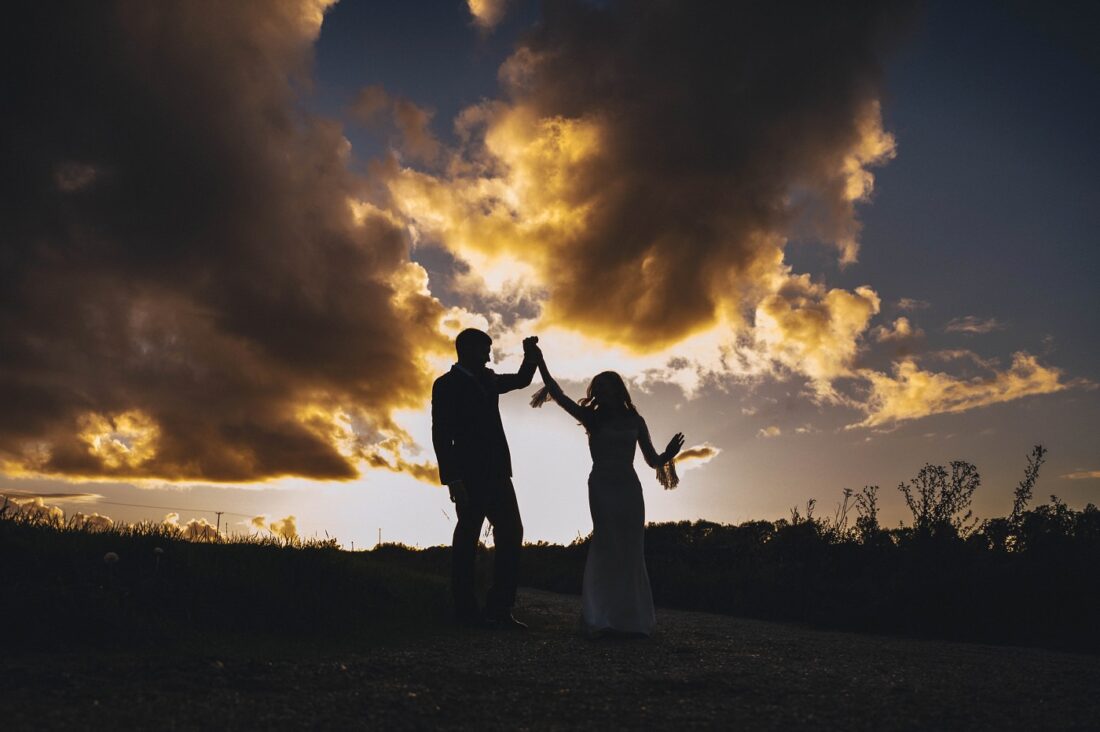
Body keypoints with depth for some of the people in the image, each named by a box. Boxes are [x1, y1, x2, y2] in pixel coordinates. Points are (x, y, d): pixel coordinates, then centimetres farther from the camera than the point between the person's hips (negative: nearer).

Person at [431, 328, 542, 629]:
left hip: (496, 473, 8)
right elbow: (441, 435, -9)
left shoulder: (487, 379, 19)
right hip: (471, 476, -8)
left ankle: (499, 610, 7)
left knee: (511, 533, 3)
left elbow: (521, 379, 33)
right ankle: (466, 611, 7)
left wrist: (531, 355, 12)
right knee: (467, 538, -2)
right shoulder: (446, 384, -2)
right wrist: (452, 479, -16)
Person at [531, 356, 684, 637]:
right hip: (602, 486, -2)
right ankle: (604, 619, -7)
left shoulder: (634, 421, 10)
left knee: (631, 551, 2)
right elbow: (559, 396, -1)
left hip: (628, 487, 2)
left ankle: (632, 619, 8)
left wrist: (668, 455, -12)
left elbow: (652, 460, 8)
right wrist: (541, 364, -5)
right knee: (608, 547, -10)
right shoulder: (592, 418, 6)